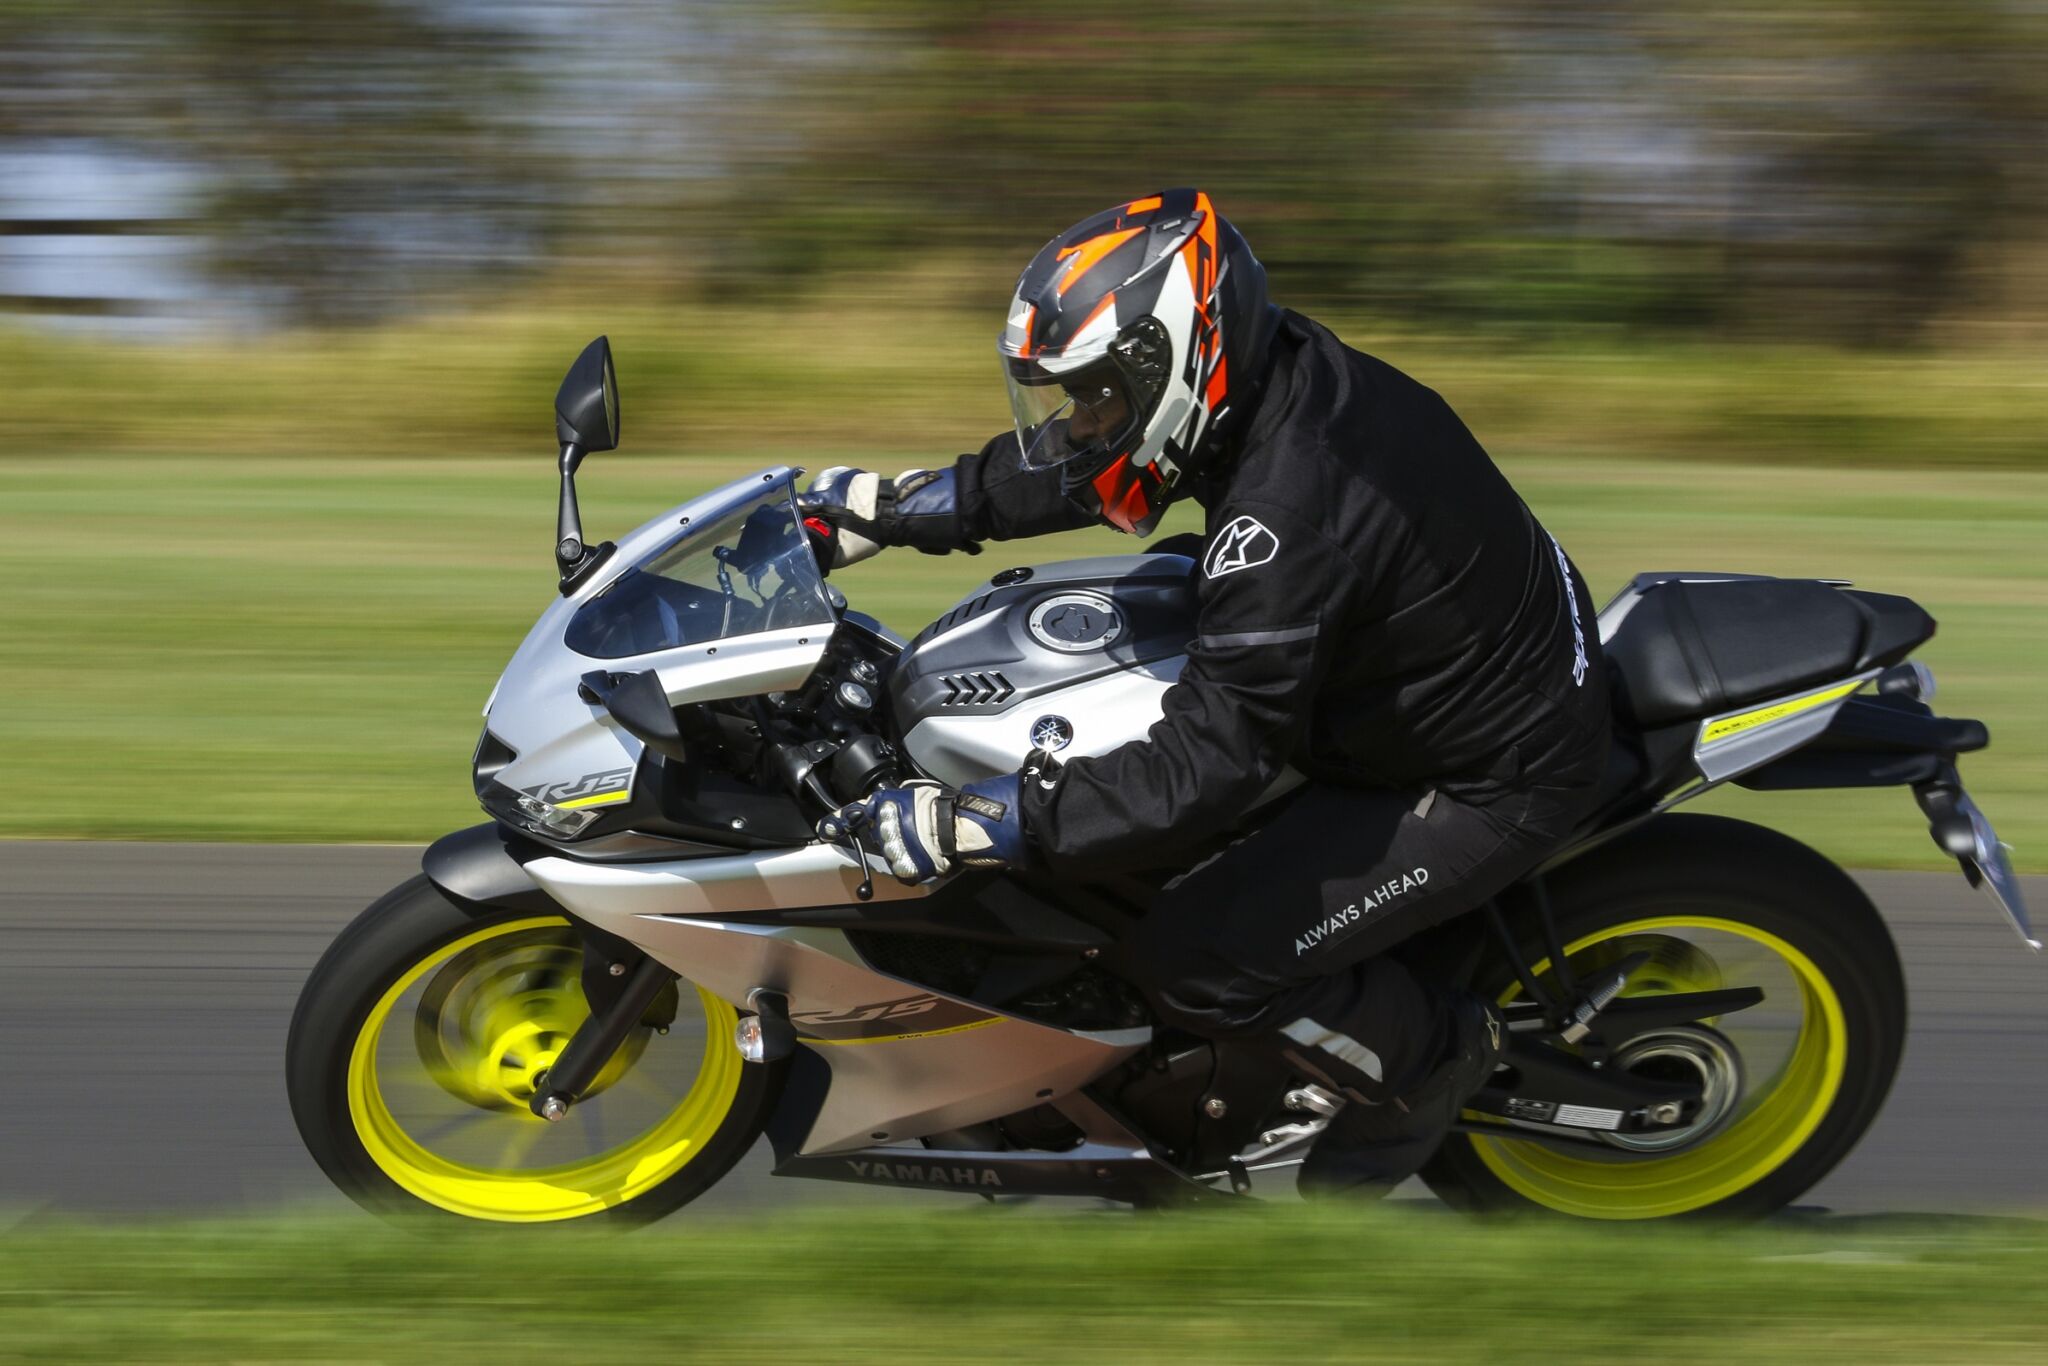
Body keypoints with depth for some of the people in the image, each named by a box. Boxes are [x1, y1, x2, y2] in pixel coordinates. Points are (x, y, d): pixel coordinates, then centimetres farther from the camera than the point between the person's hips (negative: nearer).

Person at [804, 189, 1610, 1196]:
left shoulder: (1285, 519, -34)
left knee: (1193, 960, -13)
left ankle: (1428, 1056, 12)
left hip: (1488, 782, -10)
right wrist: (886, 509, 8)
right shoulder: (1277, 373, -7)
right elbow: (1059, 471, 10)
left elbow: (1208, 768, -34)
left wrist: (966, 825, -33)